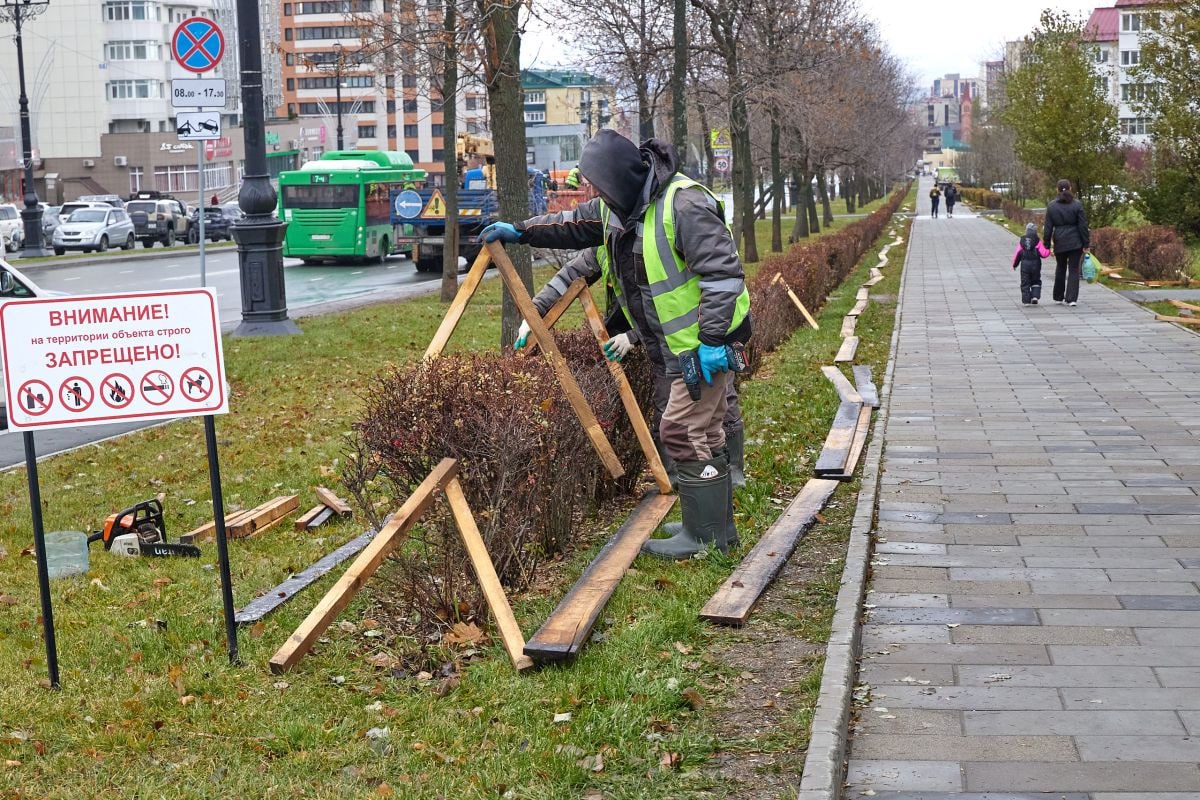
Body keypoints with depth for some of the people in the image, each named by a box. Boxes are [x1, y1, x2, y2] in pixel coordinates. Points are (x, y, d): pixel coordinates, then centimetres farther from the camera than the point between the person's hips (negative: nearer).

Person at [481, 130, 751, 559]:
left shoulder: (684, 204, -24)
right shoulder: (617, 208, 6)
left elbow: (723, 271, -27)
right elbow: (574, 225, 25)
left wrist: (712, 338, -29)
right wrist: (521, 231, 22)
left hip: (705, 341, -10)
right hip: (679, 342, 10)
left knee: (684, 431, -10)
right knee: (704, 433, 14)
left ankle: (704, 537, -2)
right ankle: (720, 527, 24)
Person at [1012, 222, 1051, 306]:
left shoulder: (1022, 241, 1)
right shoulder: (1038, 242, -6)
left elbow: (1017, 254, 1)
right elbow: (1043, 254, -11)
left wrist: (1015, 264, 12)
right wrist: (1048, 251, 11)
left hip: (1024, 264, 1)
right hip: (1035, 264, -1)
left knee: (1025, 283, 6)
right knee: (1036, 281, 17)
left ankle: (1026, 300, 3)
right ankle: (1035, 296, 0)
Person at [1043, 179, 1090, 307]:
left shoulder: (1051, 206, -2)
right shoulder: (1077, 205, -5)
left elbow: (1048, 228, 0)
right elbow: (1083, 226, -5)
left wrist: (1047, 245, 6)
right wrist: (1086, 244, 1)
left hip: (1059, 243, 2)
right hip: (1075, 242, -2)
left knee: (1060, 268, 17)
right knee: (1074, 269, 3)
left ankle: (1058, 297, 25)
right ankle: (1071, 298, -5)